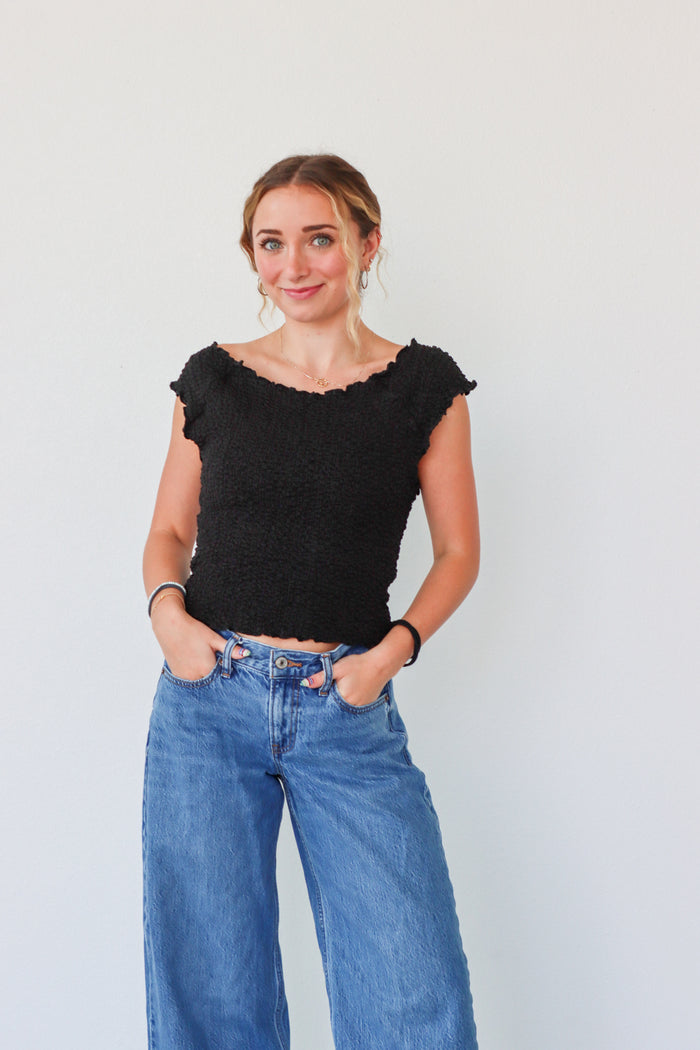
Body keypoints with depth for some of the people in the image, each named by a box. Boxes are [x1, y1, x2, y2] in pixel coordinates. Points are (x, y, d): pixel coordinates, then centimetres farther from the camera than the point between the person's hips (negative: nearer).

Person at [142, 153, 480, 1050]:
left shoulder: (423, 385, 2)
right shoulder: (212, 379, 6)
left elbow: (457, 550, 7)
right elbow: (169, 531, 14)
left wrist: (394, 647, -9)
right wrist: (167, 610, -6)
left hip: (348, 708, -1)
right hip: (207, 698, 1)